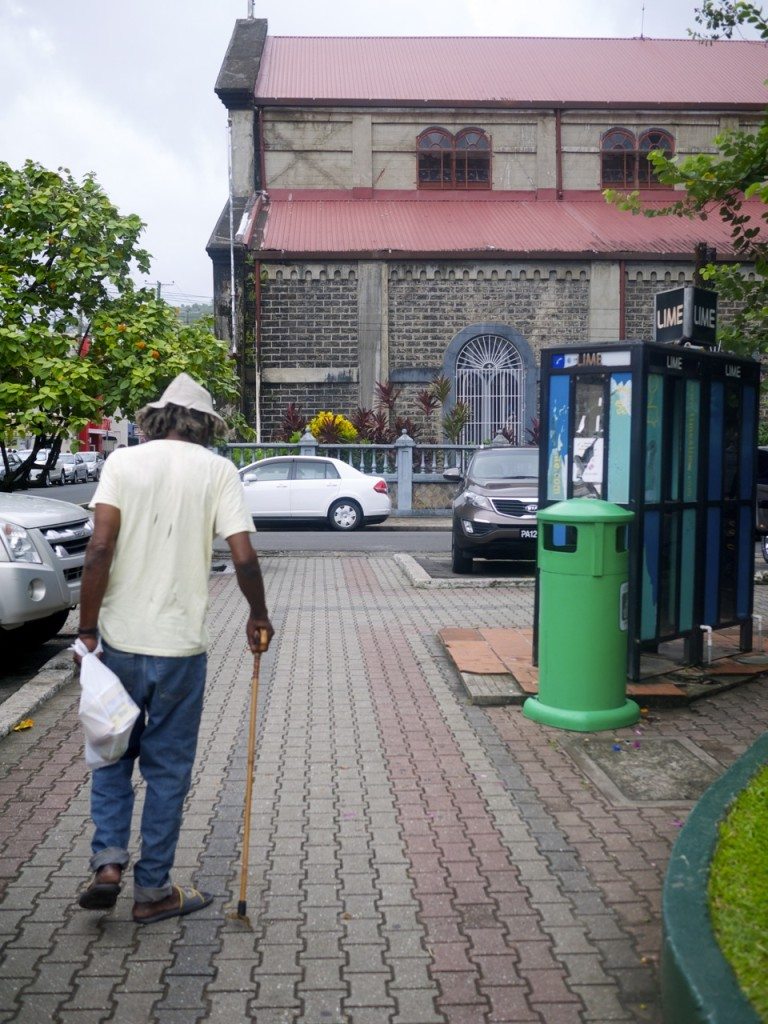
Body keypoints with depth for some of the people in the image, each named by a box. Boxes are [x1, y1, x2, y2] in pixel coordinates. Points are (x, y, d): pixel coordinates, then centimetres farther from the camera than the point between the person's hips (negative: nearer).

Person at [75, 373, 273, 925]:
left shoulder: (122, 462, 0)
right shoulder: (217, 469, -2)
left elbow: (100, 548, -10)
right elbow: (244, 556, -9)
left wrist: (88, 628, -3)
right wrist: (259, 617, 7)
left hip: (119, 640, 1)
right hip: (180, 643, -1)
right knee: (168, 767, 11)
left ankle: (108, 861, 10)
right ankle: (152, 889, 19)